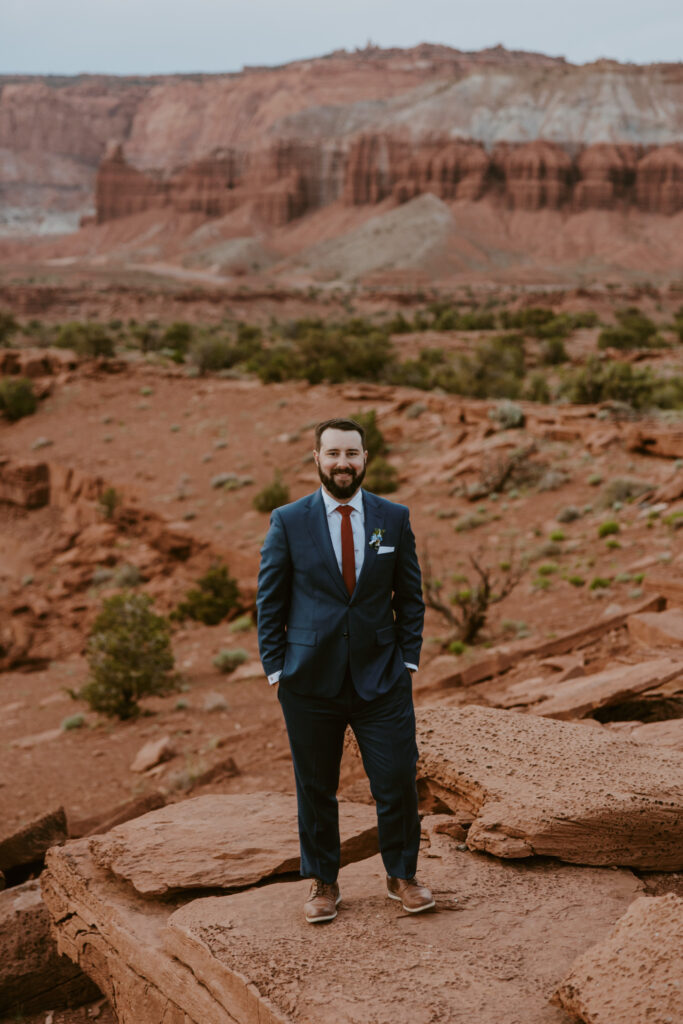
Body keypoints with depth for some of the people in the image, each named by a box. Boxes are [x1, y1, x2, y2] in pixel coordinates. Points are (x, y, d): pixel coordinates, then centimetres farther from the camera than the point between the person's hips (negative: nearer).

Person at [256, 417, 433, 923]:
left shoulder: (394, 518, 4)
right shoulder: (288, 521, -1)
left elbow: (410, 595, 9)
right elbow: (270, 601, 3)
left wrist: (408, 659, 2)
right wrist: (276, 669, -2)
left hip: (381, 677, 1)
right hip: (311, 679, -1)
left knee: (397, 780, 1)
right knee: (315, 787, 8)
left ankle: (402, 875, 23)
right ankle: (323, 882, 26)